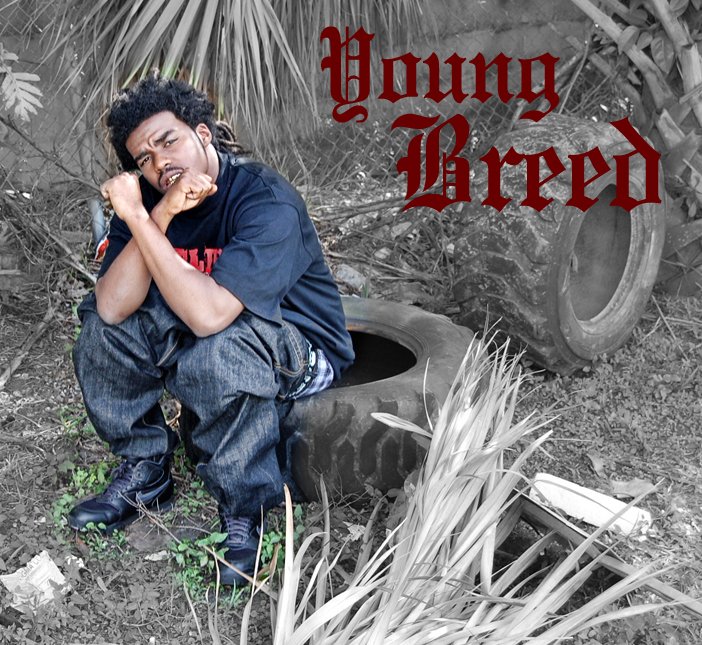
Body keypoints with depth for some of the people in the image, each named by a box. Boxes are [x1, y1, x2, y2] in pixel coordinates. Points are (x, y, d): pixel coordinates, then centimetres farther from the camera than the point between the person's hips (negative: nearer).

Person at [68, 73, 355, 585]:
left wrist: (139, 220, -35)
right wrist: (161, 215, -31)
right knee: (102, 327, -11)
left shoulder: (267, 201, -27)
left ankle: (247, 509, -14)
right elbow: (112, 308, -21)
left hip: (300, 353, -6)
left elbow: (209, 314, -39)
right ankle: (144, 474, 7)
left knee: (216, 348, -37)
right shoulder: (148, 201, -8)